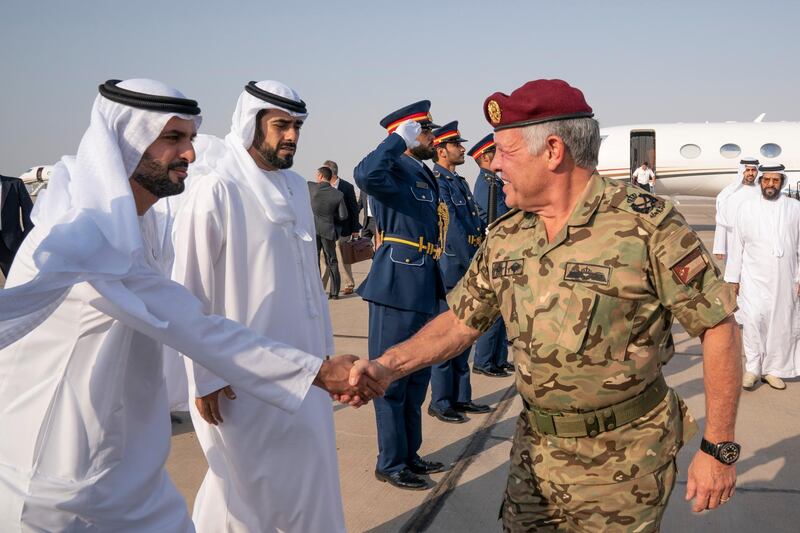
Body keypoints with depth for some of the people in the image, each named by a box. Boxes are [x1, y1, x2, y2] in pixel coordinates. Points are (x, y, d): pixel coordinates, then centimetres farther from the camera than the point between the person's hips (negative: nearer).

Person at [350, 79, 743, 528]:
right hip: (536, 451, 5)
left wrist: (720, 448, -12)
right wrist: (388, 366, -8)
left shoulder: (647, 224, -17)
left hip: (622, 460, -5)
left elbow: (718, 327, -13)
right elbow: (460, 322, 6)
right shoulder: (506, 237, 0)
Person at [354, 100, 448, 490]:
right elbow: (365, 175, -37)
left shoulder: (425, 175, 17)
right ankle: (391, 464, 14)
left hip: (423, 288, 10)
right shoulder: (393, 170, -11)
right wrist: (399, 139, -24)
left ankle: (410, 453, 32)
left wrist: (436, 288, 22)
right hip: (397, 286, -10)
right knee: (392, 377, 1)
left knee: (417, 375, 18)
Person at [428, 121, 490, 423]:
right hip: (451, 270, -9)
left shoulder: (459, 182, 17)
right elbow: (451, 227, -17)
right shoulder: (437, 181, -11)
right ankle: (440, 403, 9)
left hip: (469, 270, 9)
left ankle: (461, 397, 24)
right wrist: (471, 264, -15)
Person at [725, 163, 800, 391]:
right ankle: (752, 368, -1)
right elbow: (736, 245, 2)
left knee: (781, 324, 6)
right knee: (754, 319, -14)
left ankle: (772, 369, 20)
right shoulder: (746, 207, 1)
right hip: (754, 277, -1)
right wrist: (733, 278, 2)